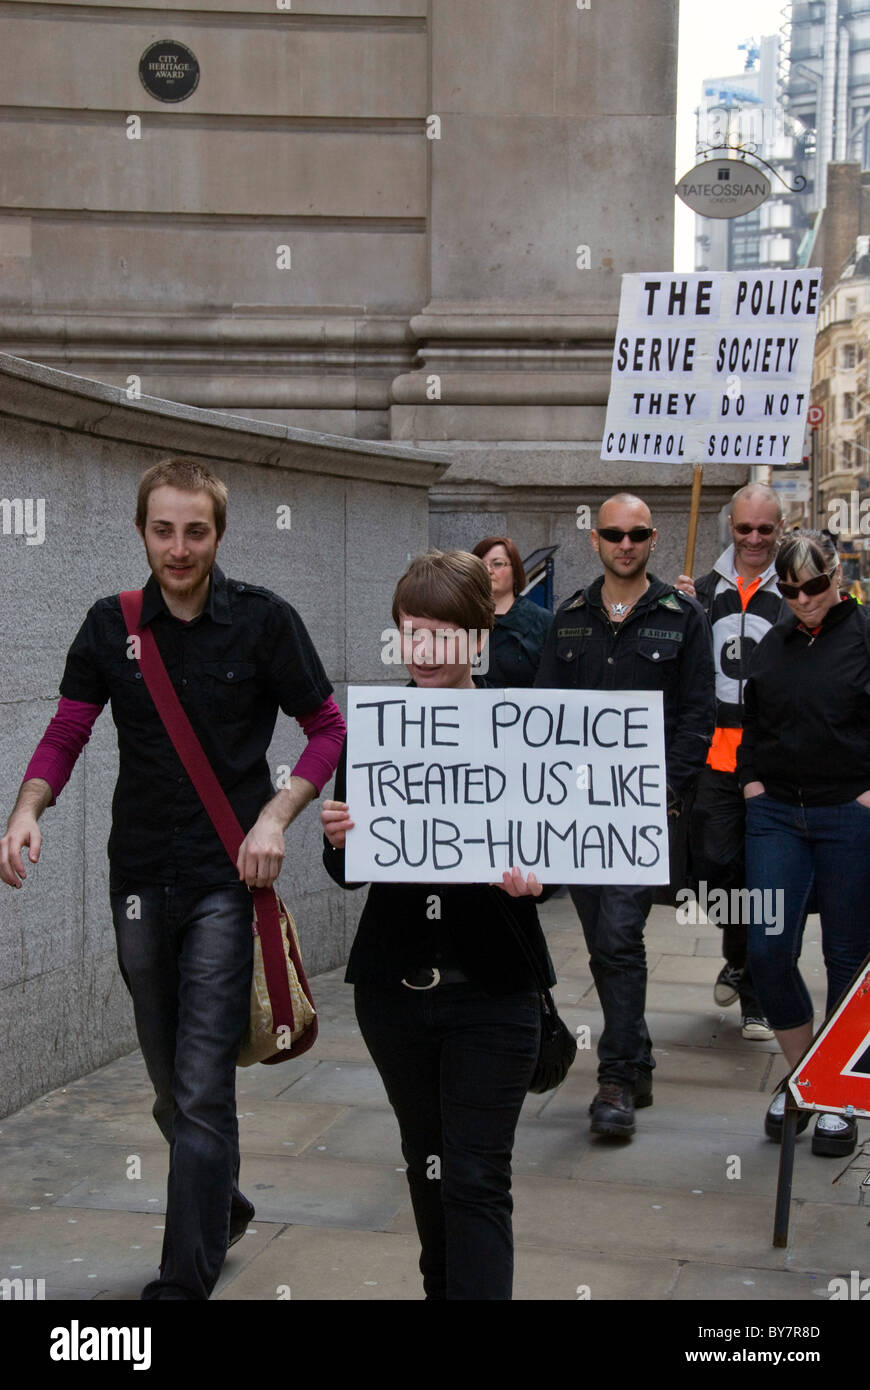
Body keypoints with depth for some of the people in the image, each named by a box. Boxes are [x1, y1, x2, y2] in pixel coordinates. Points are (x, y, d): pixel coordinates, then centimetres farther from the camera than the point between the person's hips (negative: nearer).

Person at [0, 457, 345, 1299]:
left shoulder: (264, 622, -6)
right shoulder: (111, 626, 3)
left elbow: (328, 730, 0)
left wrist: (276, 816, -14)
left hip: (227, 880, -4)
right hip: (139, 878, 4)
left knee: (203, 1092, -8)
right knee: (171, 1086, 17)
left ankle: (186, 1279, 1)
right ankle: (223, 1208, 41)